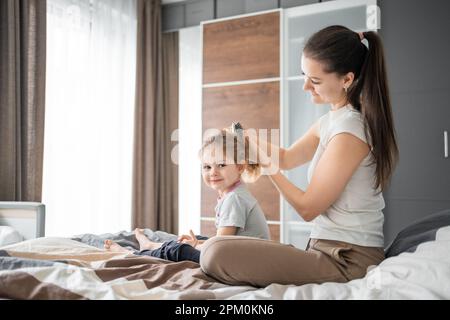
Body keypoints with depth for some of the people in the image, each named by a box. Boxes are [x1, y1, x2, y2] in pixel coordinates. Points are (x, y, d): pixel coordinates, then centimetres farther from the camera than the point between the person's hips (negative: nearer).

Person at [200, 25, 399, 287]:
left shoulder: (350, 131, -20)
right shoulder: (332, 120, 10)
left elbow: (308, 208, -15)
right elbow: (287, 158, 18)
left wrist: (266, 163, -11)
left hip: (347, 261, -10)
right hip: (332, 248, 10)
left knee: (216, 253, -23)